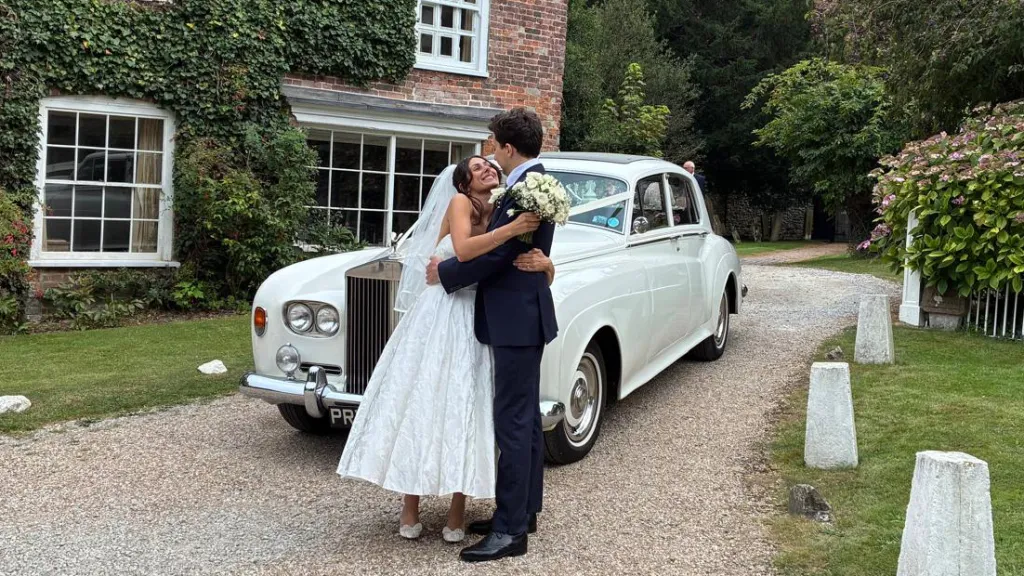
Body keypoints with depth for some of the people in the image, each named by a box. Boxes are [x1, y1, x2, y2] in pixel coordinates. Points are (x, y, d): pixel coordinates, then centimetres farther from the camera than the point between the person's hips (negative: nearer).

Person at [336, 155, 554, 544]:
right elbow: (464, 250, -20)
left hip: (475, 323, 4)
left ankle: (457, 513, 13)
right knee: (419, 406, 0)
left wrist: (544, 263, -16)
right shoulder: (460, 202, 0)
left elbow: (545, 276, 7)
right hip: (438, 316, -4)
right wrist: (513, 229, -23)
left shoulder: (504, 215, 12)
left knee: (466, 412, 4)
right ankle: (409, 510, 10)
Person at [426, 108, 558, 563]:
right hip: (523, 315, 11)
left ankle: (510, 530, 1)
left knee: (513, 423, -6)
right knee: (526, 419, 15)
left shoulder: (526, 188, -18)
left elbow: (494, 254, -20)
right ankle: (524, 509, 27)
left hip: (517, 319, -11)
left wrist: (444, 274, -7)